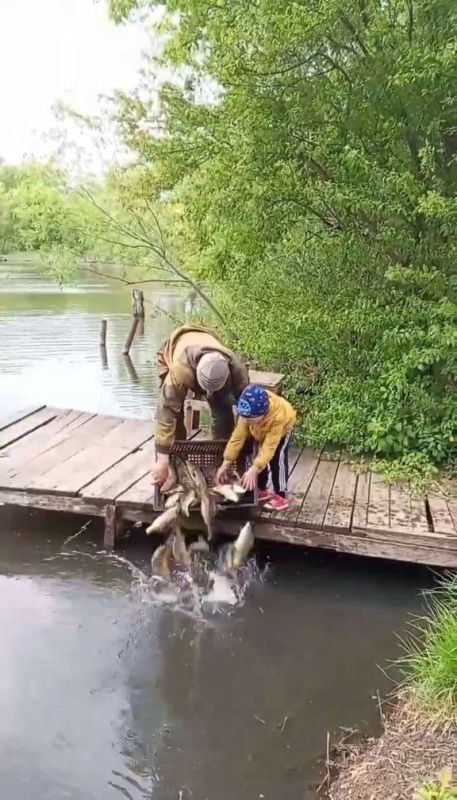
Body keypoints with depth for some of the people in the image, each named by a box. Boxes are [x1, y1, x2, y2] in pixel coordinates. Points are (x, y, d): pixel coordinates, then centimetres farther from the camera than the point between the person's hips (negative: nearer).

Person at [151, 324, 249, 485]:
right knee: (173, 411, -16)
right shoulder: (180, 370, -49)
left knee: (224, 412, -10)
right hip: (171, 357, -2)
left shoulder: (236, 368, -38)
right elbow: (166, 412, -46)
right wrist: (163, 461, -43)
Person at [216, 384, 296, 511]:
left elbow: (269, 447, -44)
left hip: (283, 427, -4)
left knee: (277, 459, -14)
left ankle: (281, 496, -4)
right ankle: (262, 490, 22)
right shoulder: (248, 413, -35)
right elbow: (238, 436, -29)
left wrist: (253, 470, -47)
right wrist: (226, 464, -30)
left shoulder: (278, 417, -47)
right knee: (259, 459, 4)